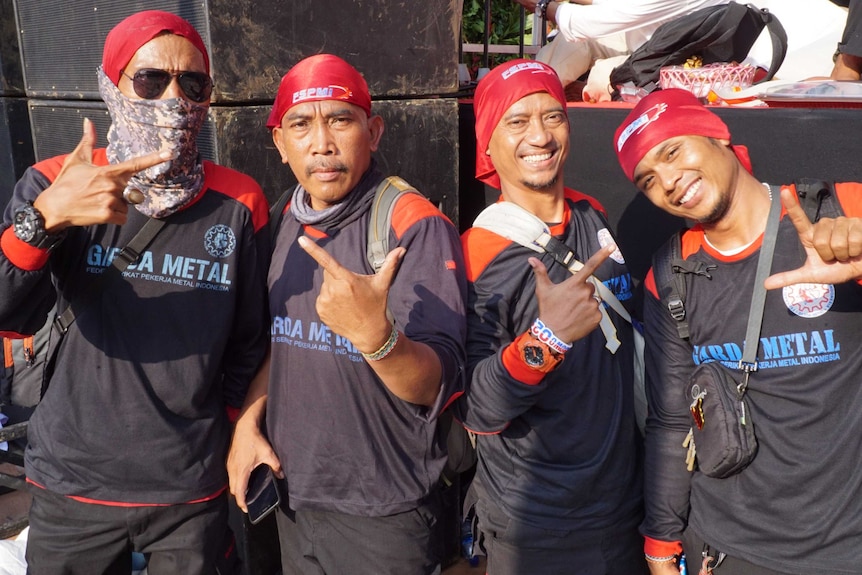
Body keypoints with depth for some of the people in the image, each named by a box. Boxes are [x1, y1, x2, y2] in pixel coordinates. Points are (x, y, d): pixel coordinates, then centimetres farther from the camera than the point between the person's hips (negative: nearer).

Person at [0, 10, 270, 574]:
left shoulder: (239, 203, -7)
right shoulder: (55, 183, -6)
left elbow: (249, 341, 1)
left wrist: (234, 435, 6)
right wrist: (47, 216, -33)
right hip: (73, 483, 1)